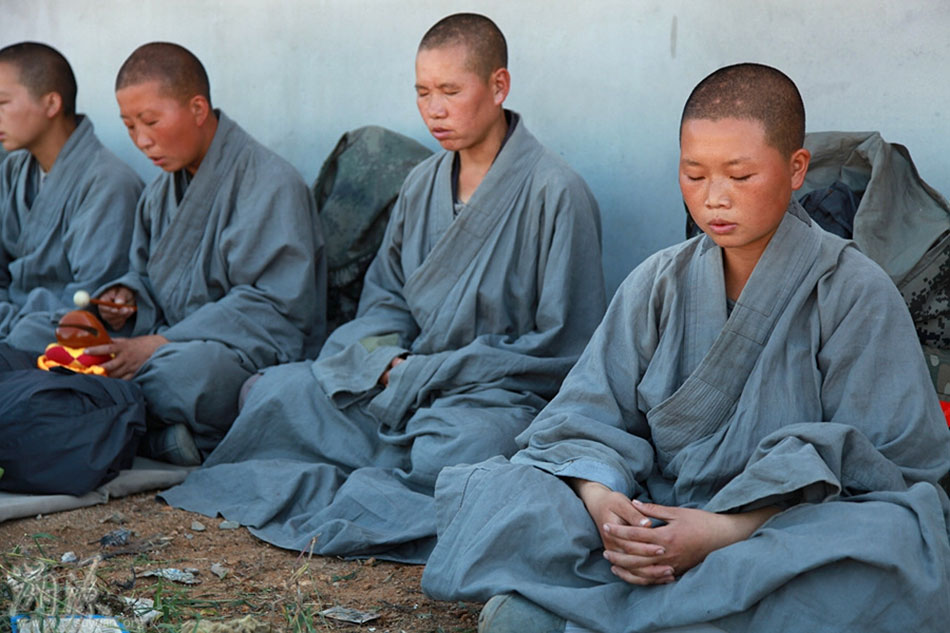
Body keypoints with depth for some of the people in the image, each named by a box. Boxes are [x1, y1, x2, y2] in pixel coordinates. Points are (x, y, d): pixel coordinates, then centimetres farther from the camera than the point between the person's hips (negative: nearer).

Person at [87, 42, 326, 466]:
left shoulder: (269, 184, -10)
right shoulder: (161, 193, 19)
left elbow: (273, 306, -18)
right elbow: (145, 276, 30)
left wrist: (163, 344, -22)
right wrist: (125, 296, 2)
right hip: (175, 346, 8)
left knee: (182, 369, -42)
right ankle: (163, 436, -19)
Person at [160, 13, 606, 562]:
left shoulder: (556, 194, -11)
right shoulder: (423, 184, 10)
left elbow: (561, 348, -11)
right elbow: (385, 297, 18)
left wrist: (429, 373, -12)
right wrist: (386, 358, -8)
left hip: (504, 394, -6)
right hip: (406, 379, 7)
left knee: (461, 446, -39)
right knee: (277, 390, -10)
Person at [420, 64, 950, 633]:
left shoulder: (856, 293, -4)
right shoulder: (658, 284, 7)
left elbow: (865, 459, -11)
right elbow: (588, 416, 3)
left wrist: (725, 531, -24)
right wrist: (600, 499, -22)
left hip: (795, 530, -1)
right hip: (656, 515, 2)